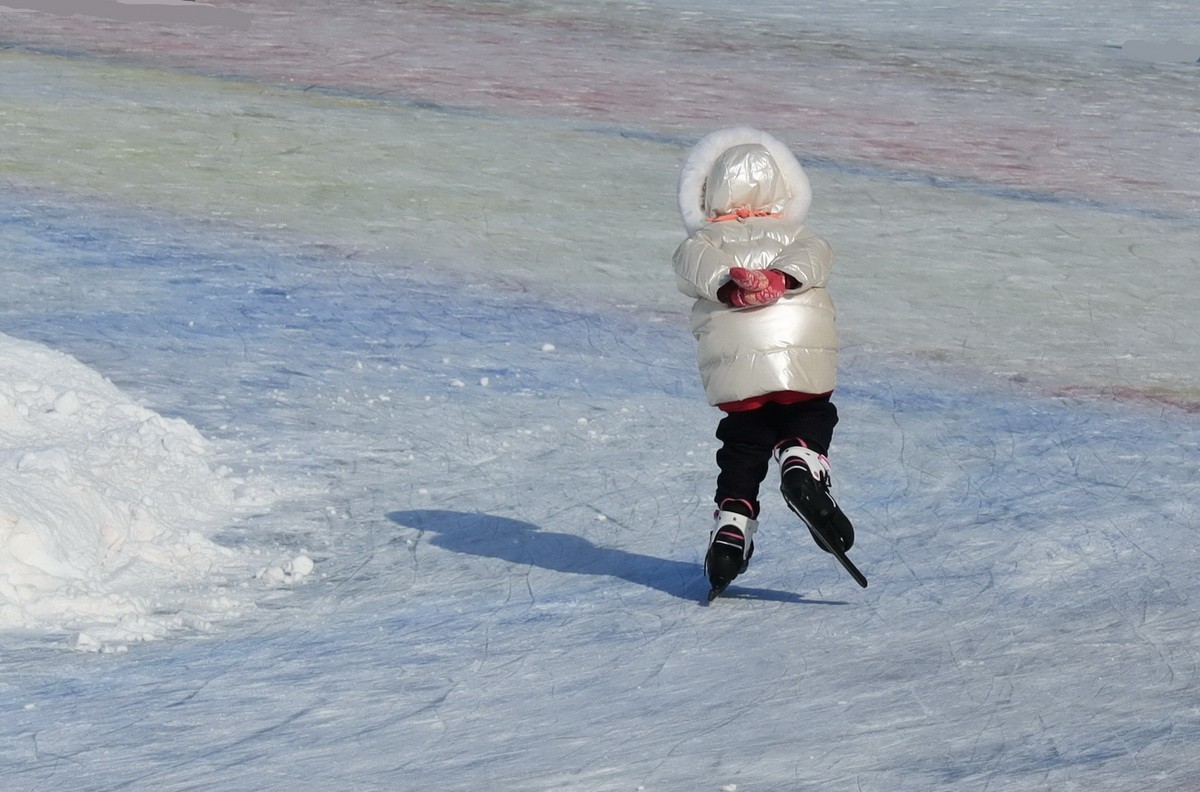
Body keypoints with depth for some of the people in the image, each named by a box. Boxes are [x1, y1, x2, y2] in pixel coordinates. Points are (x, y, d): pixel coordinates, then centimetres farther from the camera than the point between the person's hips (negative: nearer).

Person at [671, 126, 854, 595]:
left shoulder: (703, 242, 20)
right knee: (809, 418, 21)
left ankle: (732, 524, 0)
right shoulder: (795, 235, 23)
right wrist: (781, 279, -20)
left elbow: (697, 265, -5)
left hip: (733, 370, 0)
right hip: (807, 360, 0)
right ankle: (803, 466, -10)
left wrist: (731, 286, -22)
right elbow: (812, 257, -2)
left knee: (743, 445, 16)